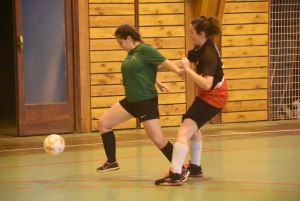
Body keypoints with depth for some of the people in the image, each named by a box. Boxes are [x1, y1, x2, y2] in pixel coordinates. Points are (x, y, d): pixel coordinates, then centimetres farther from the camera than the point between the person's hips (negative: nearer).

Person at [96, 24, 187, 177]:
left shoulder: (145, 49, -15)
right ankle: (111, 162, 22)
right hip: (131, 100, 9)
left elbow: (165, 62, -22)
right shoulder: (131, 53, 10)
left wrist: (178, 71, -40)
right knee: (103, 123, 10)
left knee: (158, 139, -10)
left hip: (146, 101, -9)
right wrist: (157, 83, 23)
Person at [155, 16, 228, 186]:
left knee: (184, 132, -19)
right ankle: (195, 168, 43)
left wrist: (187, 70, -35)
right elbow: (187, 61, 14)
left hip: (212, 97, -11)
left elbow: (207, 84, -37)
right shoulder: (202, 47, 0)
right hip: (208, 95, 11)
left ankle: (175, 176, -28)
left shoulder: (209, 54, -29)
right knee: (193, 127, 31)